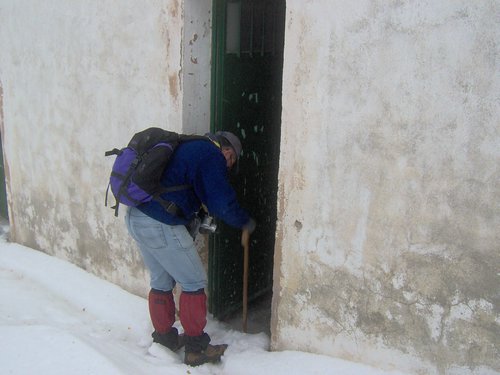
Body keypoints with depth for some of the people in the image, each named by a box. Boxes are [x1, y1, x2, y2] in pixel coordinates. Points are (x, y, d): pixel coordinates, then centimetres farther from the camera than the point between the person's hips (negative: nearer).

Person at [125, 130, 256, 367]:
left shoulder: (188, 147, 22)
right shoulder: (212, 156, -6)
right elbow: (222, 203, -13)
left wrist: (193, 221, 22)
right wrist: (245, 222, 4)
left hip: (136, 216, 9)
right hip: (161, 225, -9)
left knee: (161, 281, 21)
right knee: (194, 282, 4)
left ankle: (164, 339, 32)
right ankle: (196, 348, 13)